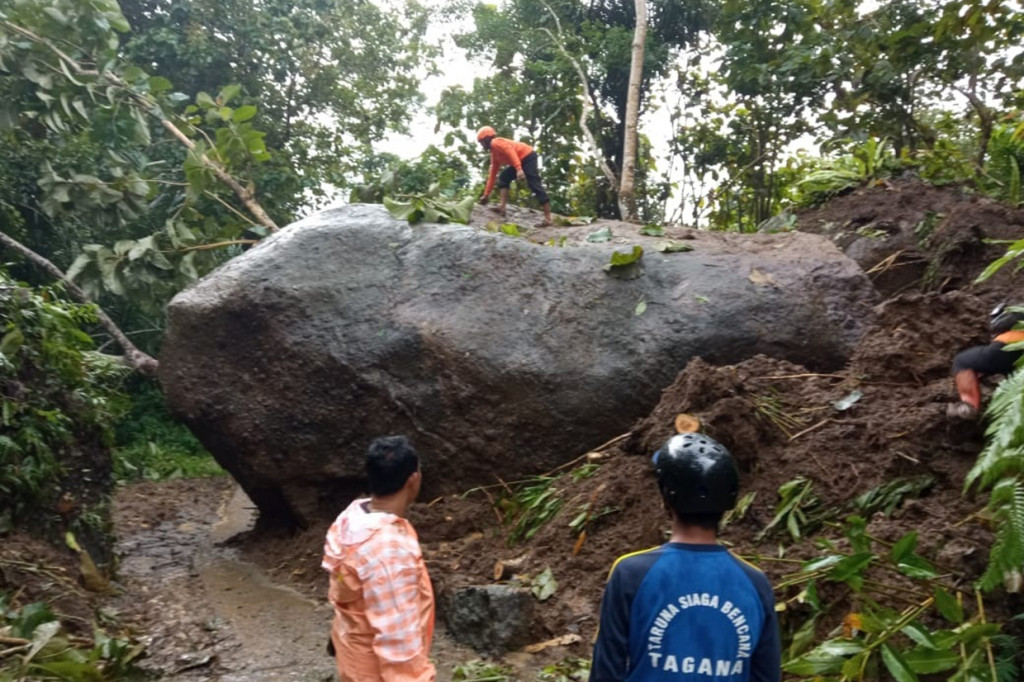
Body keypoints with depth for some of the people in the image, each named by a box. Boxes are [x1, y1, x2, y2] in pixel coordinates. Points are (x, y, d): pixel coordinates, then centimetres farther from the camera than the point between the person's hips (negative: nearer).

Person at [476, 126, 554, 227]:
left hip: (528, 156, -10)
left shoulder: (495, 142, -5)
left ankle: (548, 219, -17)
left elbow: (510, 151, -21)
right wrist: (487, 194, 28)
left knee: (535, 185, -14)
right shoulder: (494, 154, 23)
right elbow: (492, 174, 27)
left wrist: (518, 169, -33)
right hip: (522, 161, 10)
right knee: (504, 177, 10)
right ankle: (502, 206, -1)